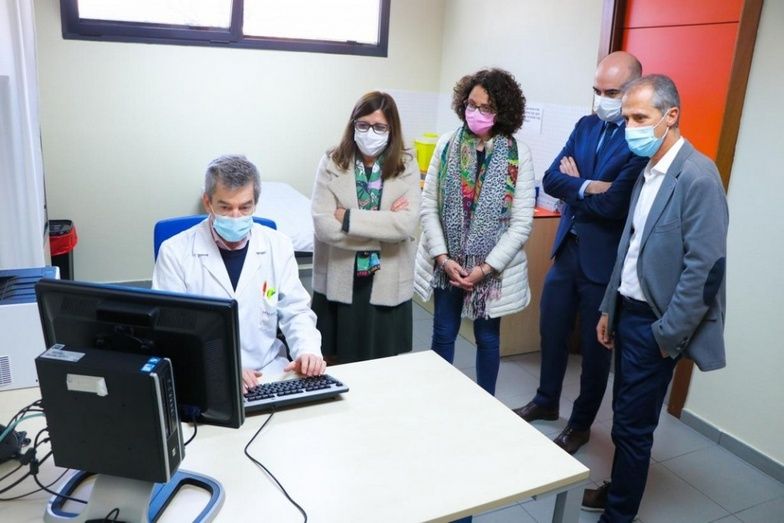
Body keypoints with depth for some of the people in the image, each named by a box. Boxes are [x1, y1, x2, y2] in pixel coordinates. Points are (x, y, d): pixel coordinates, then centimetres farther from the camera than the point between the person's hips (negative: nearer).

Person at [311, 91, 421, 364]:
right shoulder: (332, 163, -5)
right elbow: (324, 226, -16)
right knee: (335, 365, 13)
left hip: (386, 284, 1)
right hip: (339, 282, 0)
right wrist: (386, 224, -15)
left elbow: (407, 224, -16)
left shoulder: (406, 167, -2)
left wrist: (348, 217, -17)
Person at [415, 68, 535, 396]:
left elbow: (522, 223, -9)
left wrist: (486, 267, -14)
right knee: (443, 333, 14)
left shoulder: (518, 155, -8)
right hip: (447, 262, 2)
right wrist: (444, 258, -12)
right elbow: (428, 206, -3)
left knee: (487, 337, 14)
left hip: (494, 268, -1)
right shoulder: (447, 145, -2)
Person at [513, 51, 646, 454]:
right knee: (552, 331, 19)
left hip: (605, 259, -6)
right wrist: (586, 187, -18)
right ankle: (546, 402, 41)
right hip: (566, 248, 7)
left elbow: (615, 205, -25)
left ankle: (581, 423, 32)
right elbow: (551, 179, -1)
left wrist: (574, 185, -10)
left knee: (595, 346, 11)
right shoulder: (586, 126, 6)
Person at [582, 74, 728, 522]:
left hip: (654, 322, -7)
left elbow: (705, 267, -21)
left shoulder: (698, 176, -18)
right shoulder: (649, 171, 8)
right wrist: (609, 308, 13)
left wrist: (668, 335, -16)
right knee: (627, 415, 20)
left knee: (632, 423, 5)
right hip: (629, 311, 7)